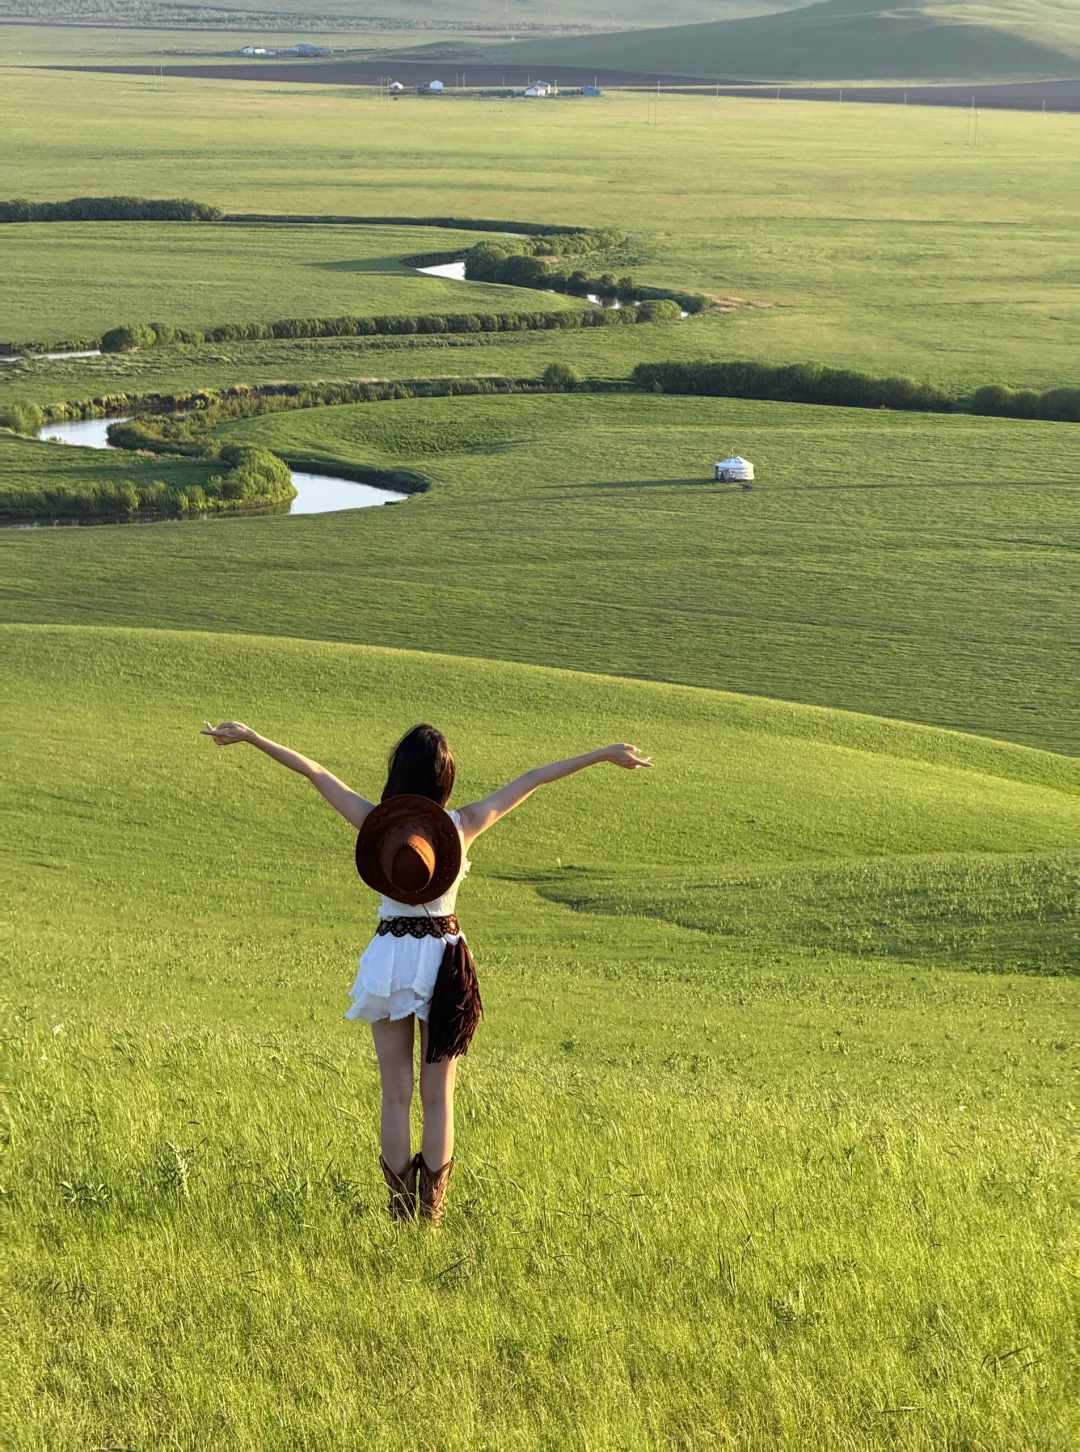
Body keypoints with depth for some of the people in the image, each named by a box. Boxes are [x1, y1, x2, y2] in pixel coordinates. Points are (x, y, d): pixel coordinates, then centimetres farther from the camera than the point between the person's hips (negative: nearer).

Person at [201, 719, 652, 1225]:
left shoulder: (374, 822, -7)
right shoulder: (464, 825, -7)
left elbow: (313, 771, 1)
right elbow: (532, 780, 0)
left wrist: (250, 737, 8)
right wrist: (605, 754, 4)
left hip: (390, 957, 0)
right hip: (443, 957, 0)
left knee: (395, 1095, 7)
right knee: (438, 1097, 8)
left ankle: (401, 1214, 7)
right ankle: (430, 1214, 7)